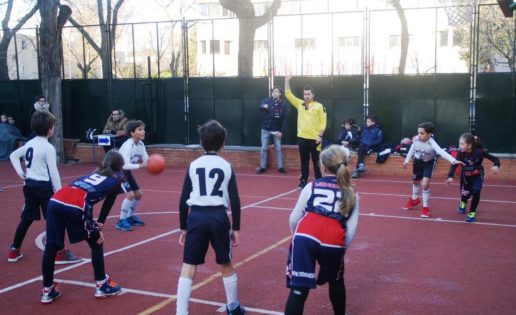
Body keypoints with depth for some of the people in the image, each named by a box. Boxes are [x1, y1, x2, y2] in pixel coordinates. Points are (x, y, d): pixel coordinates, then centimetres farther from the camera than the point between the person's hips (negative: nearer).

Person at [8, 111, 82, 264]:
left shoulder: (29, 144, 11)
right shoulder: (48, 147, -14)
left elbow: (13, 155, 22)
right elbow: (53, 172, -16)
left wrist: (20, 172, 15)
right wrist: (59, 191, -12)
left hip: (30, 185, 8)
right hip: (44, 186, -8)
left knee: (26, 218, 16)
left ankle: (14, 251, 22)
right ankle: (60, 253, 0)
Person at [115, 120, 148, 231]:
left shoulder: (141, 144, -4)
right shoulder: (128, 146, -29)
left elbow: (146, 160, -7)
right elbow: (125, 165, -38)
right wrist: (141, 165, -45)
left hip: (126, 172, 9)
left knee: (138, 194, 12)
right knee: (130, 194, -20)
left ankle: (130, 217, 30)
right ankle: (121, 221, -10)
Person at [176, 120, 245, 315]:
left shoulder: (193, 166, 4)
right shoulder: (226, 166, 3)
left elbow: (183, 200, 4)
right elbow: (235, 200, 1)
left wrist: (183, 228, 12)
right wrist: (236, 228, 9)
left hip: (196, 217, 0)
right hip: (218, 217, 0)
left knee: (188, 267, 3)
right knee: (226, 265, 18)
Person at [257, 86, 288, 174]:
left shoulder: (282, 105, 1)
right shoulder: (267, 101, -3)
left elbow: (284, 119, 0)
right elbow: (260, 107, -23)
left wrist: (281, 131, -8)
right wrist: (263, 106, -47)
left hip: (276, 131, 1)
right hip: (266, 129, -1)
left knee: (278, 149, 7)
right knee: (263, 148, 3)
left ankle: (280, 167, 15)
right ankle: (262, 167, 12)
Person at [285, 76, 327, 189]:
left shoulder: (319, 106, -2)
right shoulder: (299, 104, 7)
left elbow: (323, 121, -3)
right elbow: (288, 94, 4)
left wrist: (320, 135, -9)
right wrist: (287, 80, -4)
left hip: (314, 138, -3)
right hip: (302, 138, 3)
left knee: (316, 161, 3)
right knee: (304, 161, 10)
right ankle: (303, 181, 18)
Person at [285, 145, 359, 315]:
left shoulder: (311, 186, 18)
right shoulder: (351, 194, 21)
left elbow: (293, 219, 16)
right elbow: (351, 229, 10)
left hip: (304, 238, -1)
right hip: (333, 242, 1)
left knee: (299, 289, 2)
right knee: (336, 282, 30)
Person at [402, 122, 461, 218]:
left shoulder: (432, 143, -37)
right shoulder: (416, 139, -25)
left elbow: (442, 152, -49)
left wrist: (454, 161, -61)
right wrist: (407, 160, 6)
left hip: (428, 163, -4)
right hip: (417, 161, 4)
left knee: (425, 184, -17)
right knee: (415, 181, 22)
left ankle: (425, 207, 5)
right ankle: (414, 199, 51)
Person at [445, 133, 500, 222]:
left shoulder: (479, 151, -31)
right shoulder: (460, 153, -29)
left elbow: (495, 159, -28)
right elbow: (454, 164, -34)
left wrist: (496, 166, -50)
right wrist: (450, 177, -50)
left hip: (478, 175, -1)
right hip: (466, 176, 1)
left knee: (476, 191, -21)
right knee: (466, 194, 8)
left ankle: (472, 212, 3)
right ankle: (463, 202, 49)